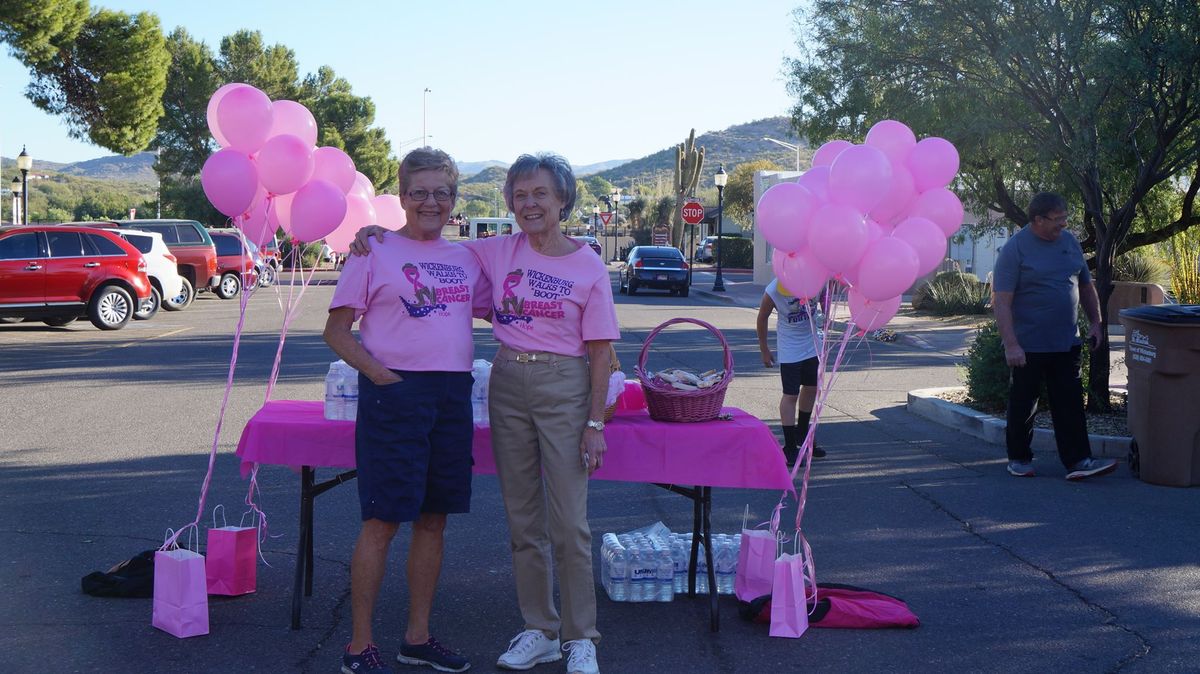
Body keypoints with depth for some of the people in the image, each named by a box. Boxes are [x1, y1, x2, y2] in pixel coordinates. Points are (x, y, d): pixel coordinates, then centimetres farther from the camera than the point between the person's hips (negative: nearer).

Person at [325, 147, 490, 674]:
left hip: (453, 394, 6)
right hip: (394, 393, -5)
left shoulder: (465, 259, 14)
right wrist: (376, 372, -15)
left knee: (433, 518, 10)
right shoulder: (375, 251, -2)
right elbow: (336, 330, -3)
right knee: (382, 521, -4)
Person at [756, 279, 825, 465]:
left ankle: (801, 433, 37)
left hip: (813, 343, 4)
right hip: (790, 350, -4)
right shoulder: (772, 291, -24)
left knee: (811, 388, 16)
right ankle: (790, 447, 4)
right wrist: (764, 350, -1)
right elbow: (762, 319, -8)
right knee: (790, 395, -5)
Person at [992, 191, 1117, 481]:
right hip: (1029, 346, -5)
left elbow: (1086, 286, 20)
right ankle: (1019, 459, 20)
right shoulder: (1015, 249, -11)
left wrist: (1095, 323, 13)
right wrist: (1011, 345, -22)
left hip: (1067, 345, 5)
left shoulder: (1069, 242, 9)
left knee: (1070, 403, 1)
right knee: (1023, 405, 6)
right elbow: (1001, 301, -16)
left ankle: (1078, 461, 1)